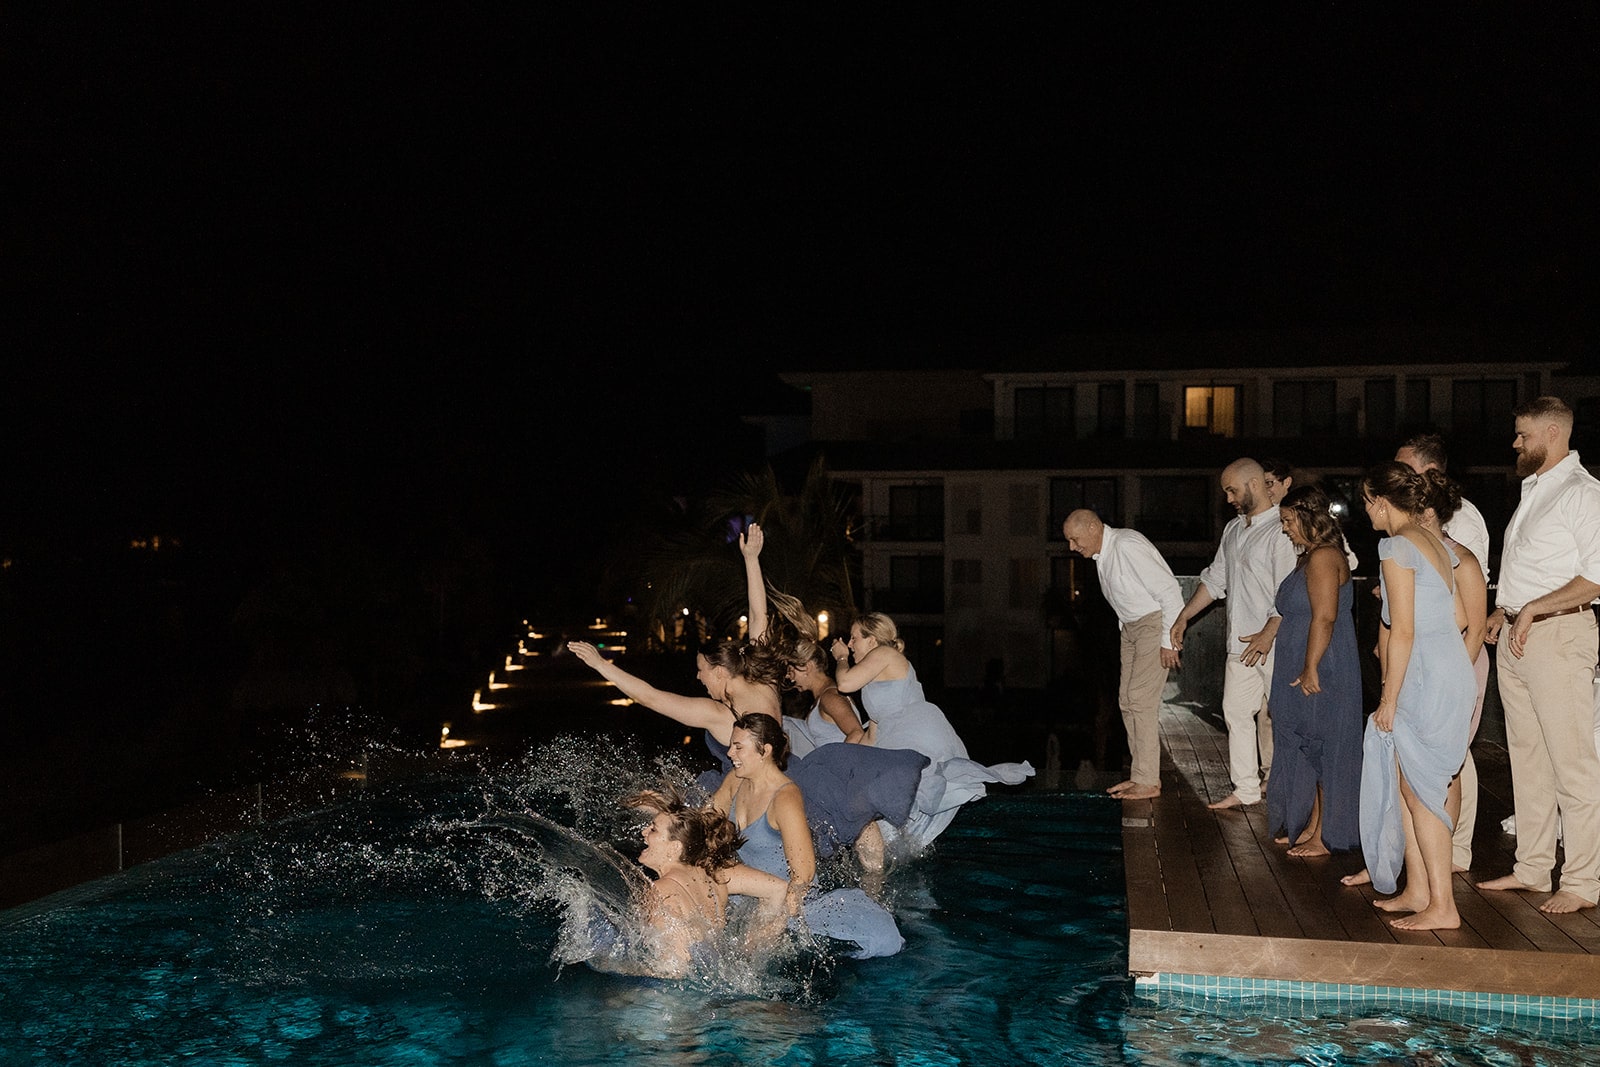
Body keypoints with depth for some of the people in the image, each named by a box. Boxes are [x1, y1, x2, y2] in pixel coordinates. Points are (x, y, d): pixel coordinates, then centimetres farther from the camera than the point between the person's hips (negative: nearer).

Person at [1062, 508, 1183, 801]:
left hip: (1155, 621, -10)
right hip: (1130, 626, 10)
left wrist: (1169, 641, -22)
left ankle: (1148, 781, -9)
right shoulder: (1100, 555, 6)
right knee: (1127, 699, 8)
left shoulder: (1128, 546, -23)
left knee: (1141, 698, -13)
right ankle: (1139, 775, 13)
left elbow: (1169, 591, -22)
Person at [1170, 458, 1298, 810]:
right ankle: (1245, 789, 16)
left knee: (1278, 715, -1)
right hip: (1240, 643, 8)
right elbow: (1215, 579, 24)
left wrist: (1269, 634, -24)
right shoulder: (1233, 530, 16)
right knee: (1236, 711, 9)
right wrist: (1183, 617, 22)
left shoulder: (1281, 530, -12)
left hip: (1274, 643, -8)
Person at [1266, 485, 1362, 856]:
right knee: (1309, 751, 15)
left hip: (1322, 675, -10)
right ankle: (1311, 827, 24)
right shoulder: (1312, 558, 15)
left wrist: (1310, 669, -24)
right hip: (1305, 672, 10)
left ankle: (1323, 838, 6)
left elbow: (1325, 617, -24)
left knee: (1323, 751, -2)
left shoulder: (1323, 558, -17)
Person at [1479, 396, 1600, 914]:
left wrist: (1532, 609, -18)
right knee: (1527, 759, 12)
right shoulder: (1533, 491, 18)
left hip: (1556, 634, -9)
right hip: (1515, 637, 9)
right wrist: (1502, 611, 13)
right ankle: (1532, 869, 20)